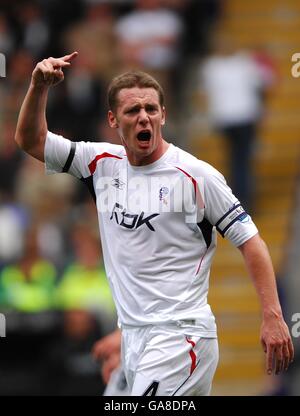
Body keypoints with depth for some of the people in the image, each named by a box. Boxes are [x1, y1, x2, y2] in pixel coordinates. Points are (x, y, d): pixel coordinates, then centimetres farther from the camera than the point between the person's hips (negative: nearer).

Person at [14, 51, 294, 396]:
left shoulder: (197, 175, -7)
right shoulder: (103, 163, 8)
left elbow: (249, 241, -5)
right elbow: (30, 140, 14)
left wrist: (272, 316, -13)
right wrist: (39, 87, -5)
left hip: (181, 332, -6)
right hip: (133, 335, 6)